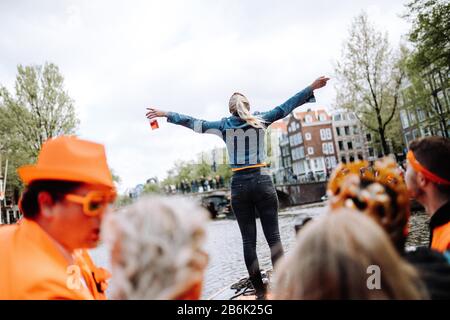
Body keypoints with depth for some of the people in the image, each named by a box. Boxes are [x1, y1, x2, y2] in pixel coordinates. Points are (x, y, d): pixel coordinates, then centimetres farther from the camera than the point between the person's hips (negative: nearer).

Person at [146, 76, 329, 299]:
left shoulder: (224, 125, 5)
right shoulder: (260, 120, 5)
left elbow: (192, 122, 9)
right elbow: (286, 107, 8)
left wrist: (166, 114, 19)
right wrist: (312, 88, 15)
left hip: (239, 185, 1)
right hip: (262, 182, 0)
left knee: (249, 241, 6)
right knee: (273, 237, 2)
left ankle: (260, 291, 10)